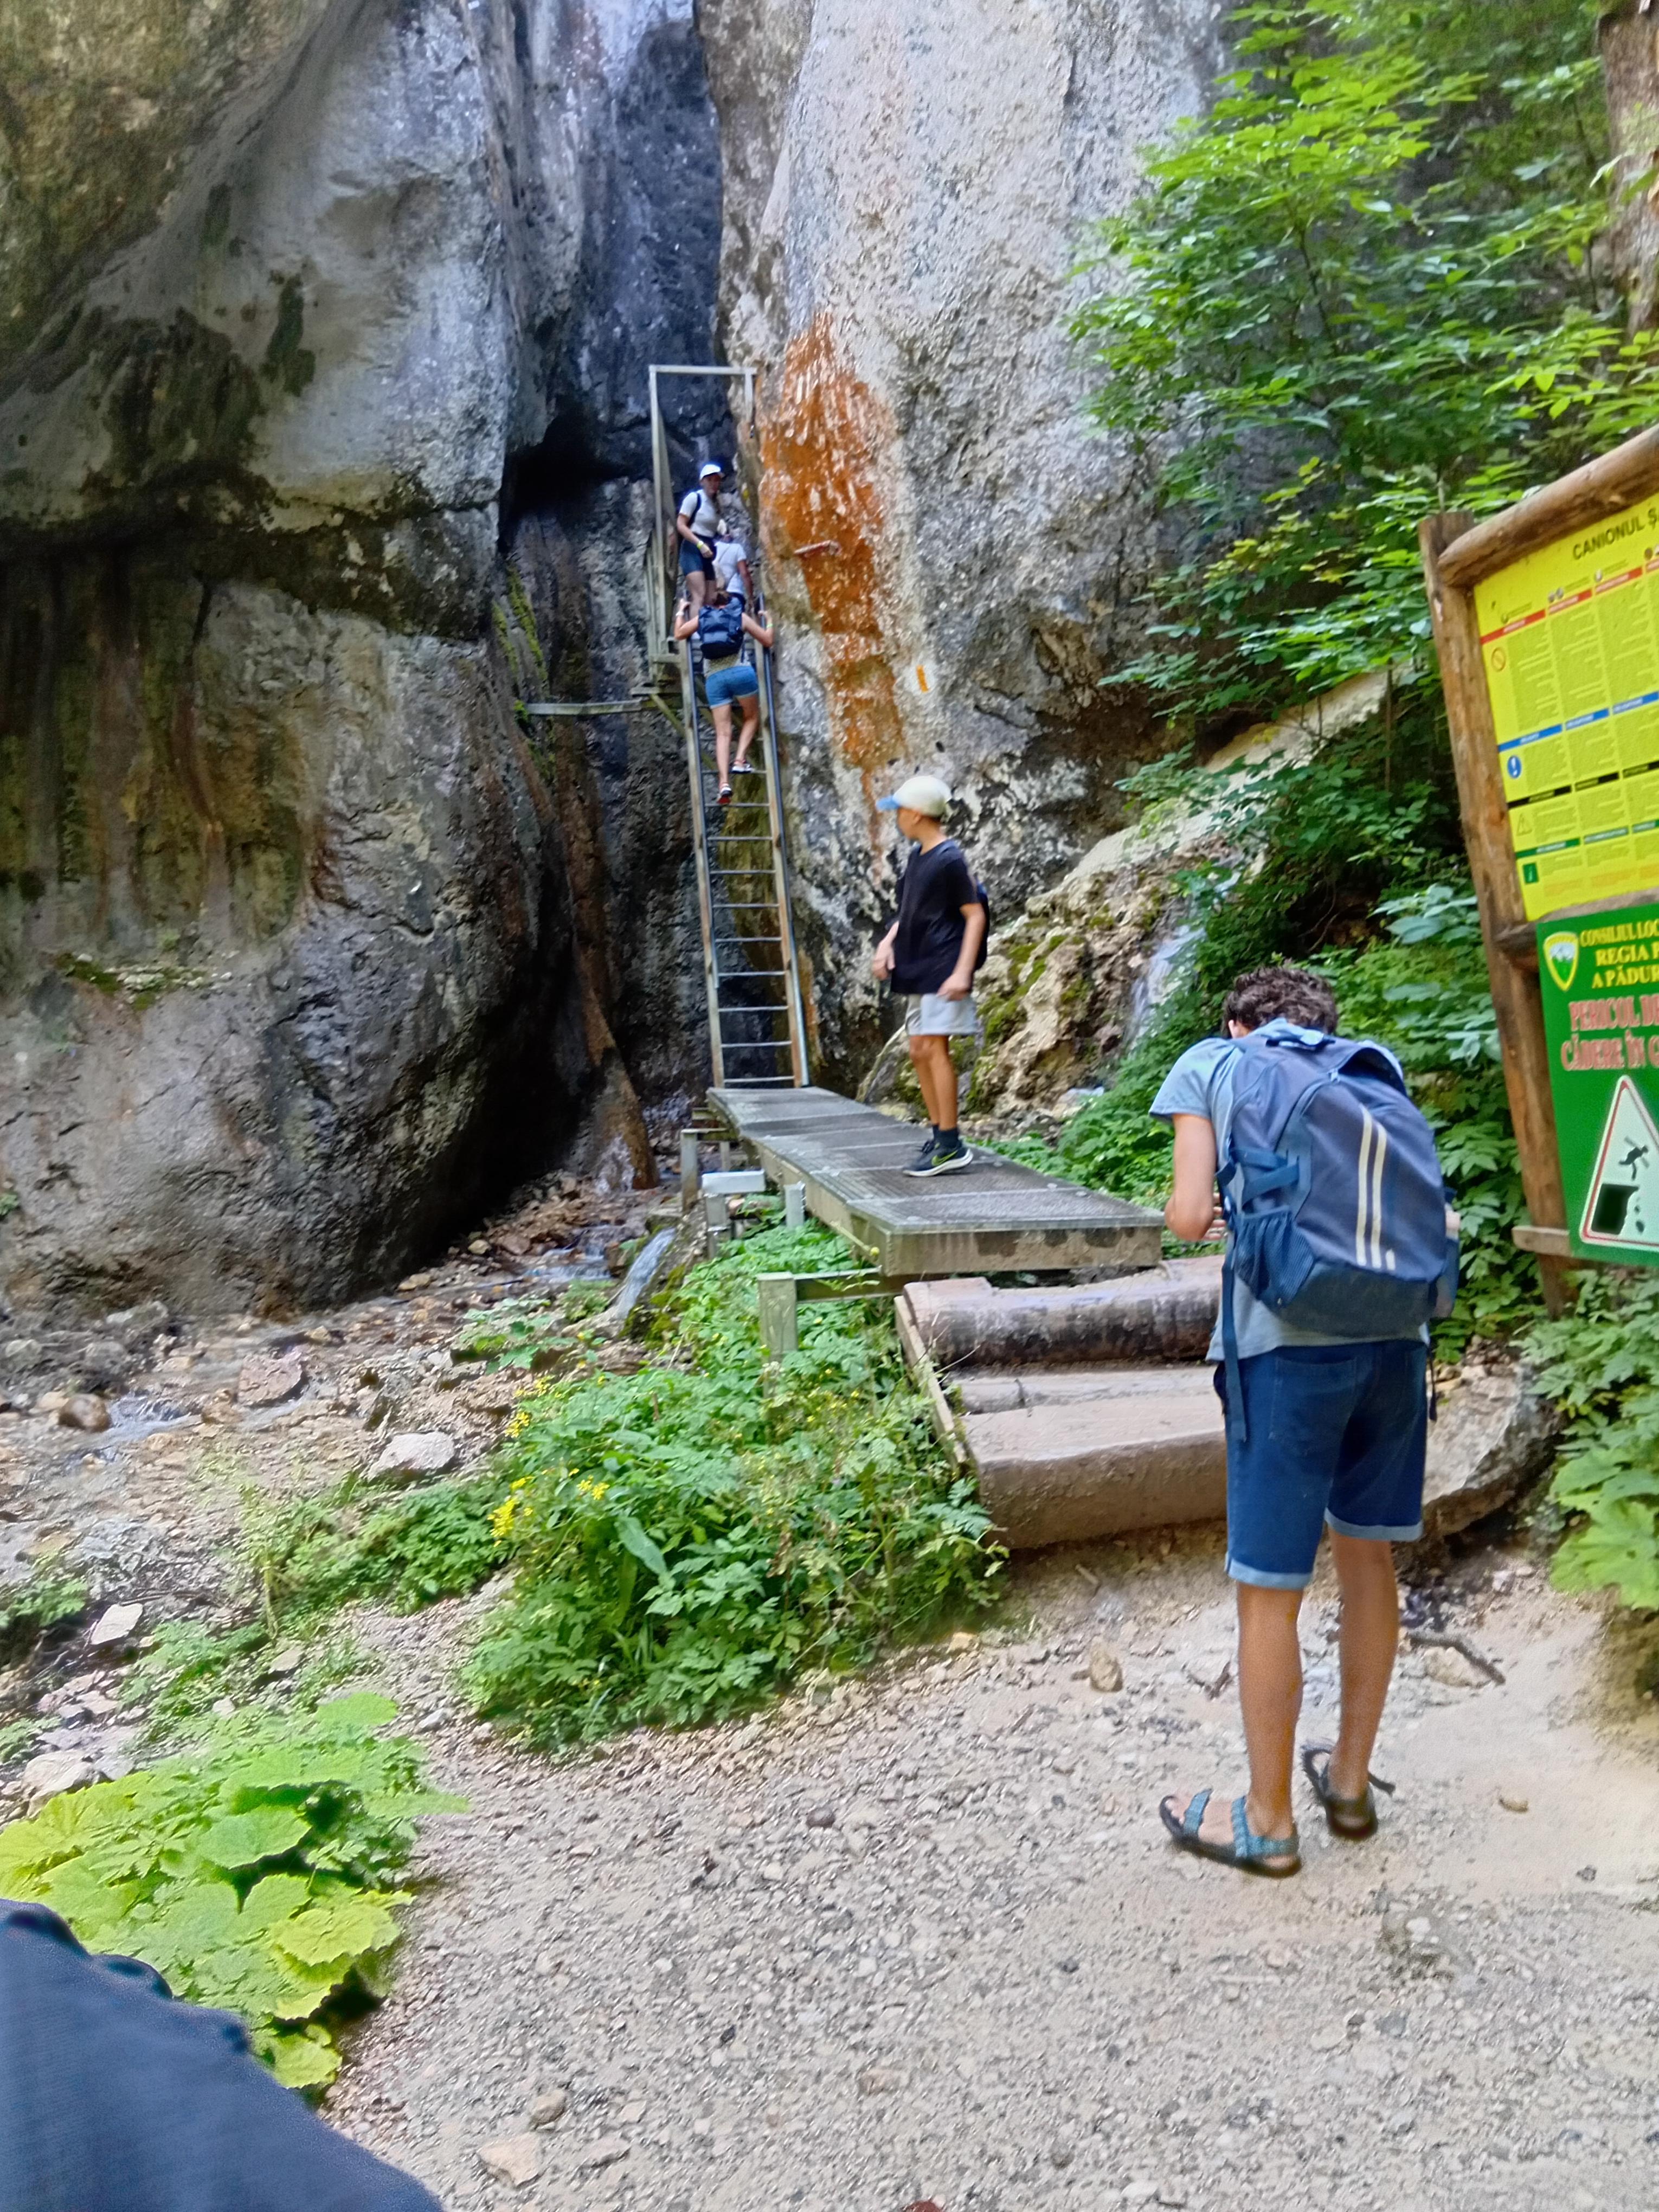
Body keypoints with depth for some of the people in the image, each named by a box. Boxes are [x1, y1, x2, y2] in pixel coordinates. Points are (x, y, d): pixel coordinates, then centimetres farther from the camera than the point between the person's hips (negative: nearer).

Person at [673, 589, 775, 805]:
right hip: (740, 671, -2)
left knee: (722, 732, 0)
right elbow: (769, 640, 17)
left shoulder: (702, 617, 19)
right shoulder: (741, 616, 15)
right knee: (752, 717, 21)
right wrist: (770, 622, 36)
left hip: (714, 678, 2)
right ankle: (740, 760, 2)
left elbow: (679, 634, 29)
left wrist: (682, 611, 44)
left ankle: (724, 783, -14)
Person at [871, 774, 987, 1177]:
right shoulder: (916, 857, 13)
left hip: (943, 971, -9)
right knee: (919, 1052, 10)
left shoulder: (950, 860, -12)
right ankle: (939, 1136, 19)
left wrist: (963, 972, -20)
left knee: (935, 1048, -11)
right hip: (918, 971, 9)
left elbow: (976, 915, -13)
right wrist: (888, 942, 6)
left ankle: (951, 1146, -6)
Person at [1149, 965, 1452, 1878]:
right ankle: (1350, 1780, 38)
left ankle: (1268, 1823, 24)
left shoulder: (1213, 1064, 5)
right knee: (1366, 1558, 21)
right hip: (1397, 1338, 6)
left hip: (1289, 1347, -5)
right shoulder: (1376, 1076, 17)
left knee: (1269, 1591, 8)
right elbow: (1440, 1222, 10)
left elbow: (1188, 1215, -4)